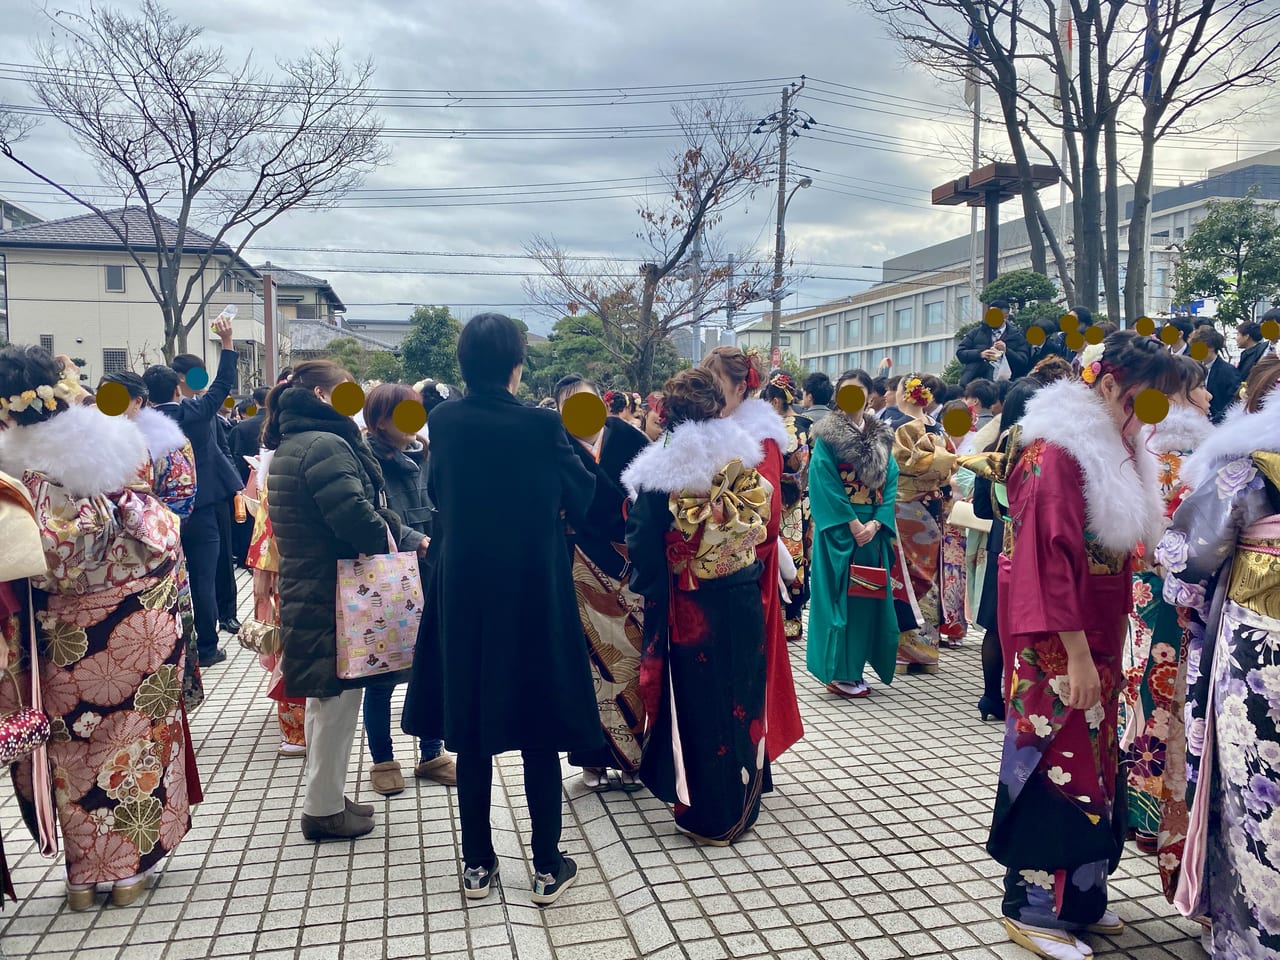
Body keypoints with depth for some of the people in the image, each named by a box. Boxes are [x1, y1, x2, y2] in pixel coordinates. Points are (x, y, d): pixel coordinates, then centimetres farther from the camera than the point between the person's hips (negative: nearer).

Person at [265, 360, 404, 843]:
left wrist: (384, 528, 5)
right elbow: (356, 517, -28)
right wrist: (387, 537, -8)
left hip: (307, 592, 10)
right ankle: (324, 810, 14)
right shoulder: (325, 446, -19)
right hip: (333, 598, -10)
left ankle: (326, 798, 32)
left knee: (324, 699, 20)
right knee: (338, 700, 2)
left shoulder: (289, 447, 13)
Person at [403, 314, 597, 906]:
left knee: (471, 729, 14)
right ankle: (547, 868, 18)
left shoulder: (443, 422, -4)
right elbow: (582, 495, -3)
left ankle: (477, 865, 24)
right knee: (538, 729, 9)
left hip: (462, 591, 3)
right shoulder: (541, 425, -15)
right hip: (532, 592, -3)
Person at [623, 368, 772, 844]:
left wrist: (646, 586, 5)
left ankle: (706, 817, 24)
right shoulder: (744, 460, -3)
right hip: (743, 602, 4)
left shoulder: (661, 470, -14)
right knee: (739, 697, 17)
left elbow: (643, 545, -11)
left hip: (690, 609, -3)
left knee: (697, 704, 11)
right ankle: (741, 805, 33)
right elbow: (762, 528, 5)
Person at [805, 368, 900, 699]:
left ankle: (856, 667, 18)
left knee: (868, 596, 8)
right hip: (839, 529, -5)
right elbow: (825, 484, -11)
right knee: (840, 595, -2)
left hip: (872, 530, 5)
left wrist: (876, 523, -9)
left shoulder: (882, 436, 11)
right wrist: (852, 523, -15)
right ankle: (841, 673, 6)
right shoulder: (827, 436, -4)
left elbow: (890, 482, 5)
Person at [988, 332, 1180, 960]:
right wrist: (1077, 654, -21)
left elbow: (1118, 552, 15)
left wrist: (1114, 641, 10)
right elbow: (1052, 558, -21)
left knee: (1092, 762, 16)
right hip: (1057, 643, -9)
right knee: (1057, 766, 0)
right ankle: (1033, 910, 15)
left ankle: (1077, 896, 31)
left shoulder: (1115, 450, 11)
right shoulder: (1058, 450, -17)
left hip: (1098, 636, 9)